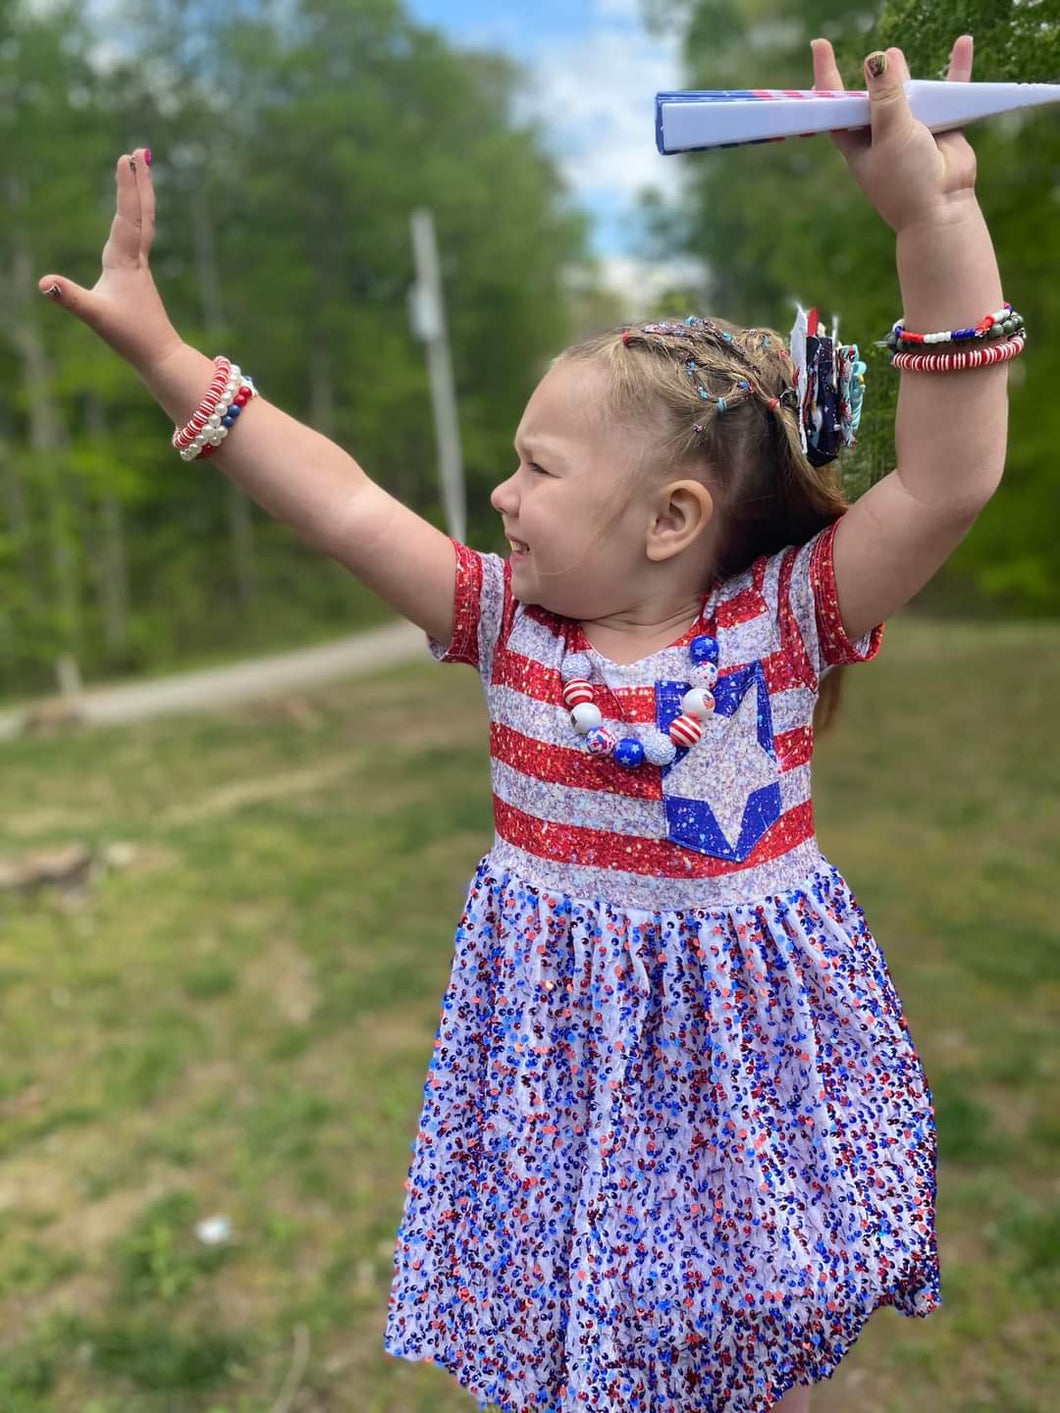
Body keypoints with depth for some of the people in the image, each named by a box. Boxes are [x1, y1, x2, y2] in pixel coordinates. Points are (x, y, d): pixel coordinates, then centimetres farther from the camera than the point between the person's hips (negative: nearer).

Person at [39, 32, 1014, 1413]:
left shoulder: (783, 620, -14)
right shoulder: (510, 623, -8)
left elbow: (948, 483, -24)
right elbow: (344, 505, -11)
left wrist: (934, 216, -30)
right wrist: (158, 346, -11)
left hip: (743, 1036, -1)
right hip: (561, 1035, 2)